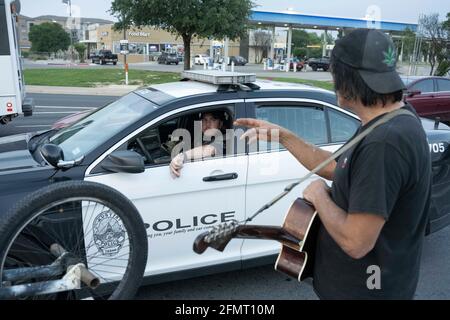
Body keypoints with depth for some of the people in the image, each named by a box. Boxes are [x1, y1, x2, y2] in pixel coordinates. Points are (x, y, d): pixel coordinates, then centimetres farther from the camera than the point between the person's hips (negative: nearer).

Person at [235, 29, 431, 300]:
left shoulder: (385, 143, -32)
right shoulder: (391, 120, 0)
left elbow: (356, 243, -32)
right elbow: (336, 169, 8)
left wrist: (319, 195, -16)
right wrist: (282, 135, 3)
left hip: (364, 290, -8)